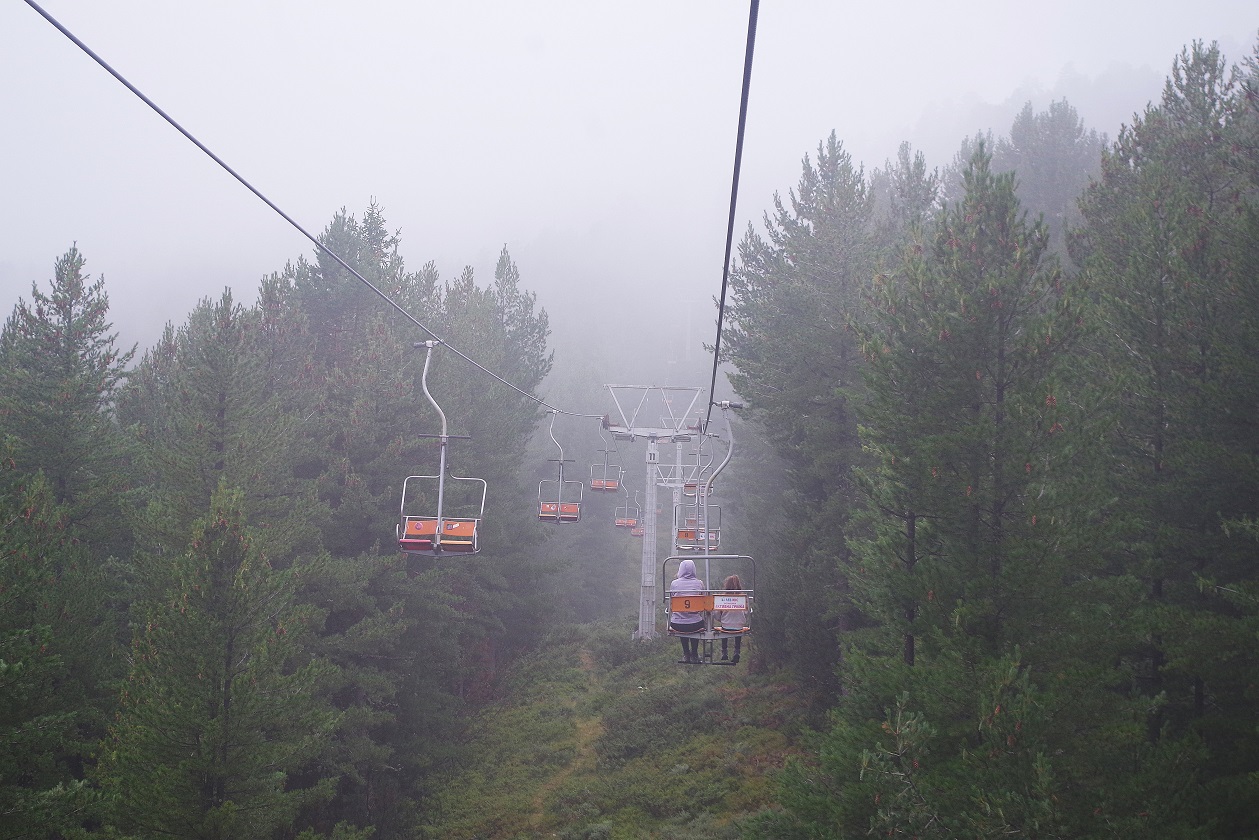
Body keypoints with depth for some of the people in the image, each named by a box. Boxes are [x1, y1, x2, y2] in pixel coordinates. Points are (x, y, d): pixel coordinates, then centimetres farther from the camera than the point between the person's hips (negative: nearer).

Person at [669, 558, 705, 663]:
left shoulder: (674, 583, -2)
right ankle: (694, 655, 40)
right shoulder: (699, 583, -2)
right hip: (695, 625, 0)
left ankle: (686, 654, 39)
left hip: (677, 625, 0)